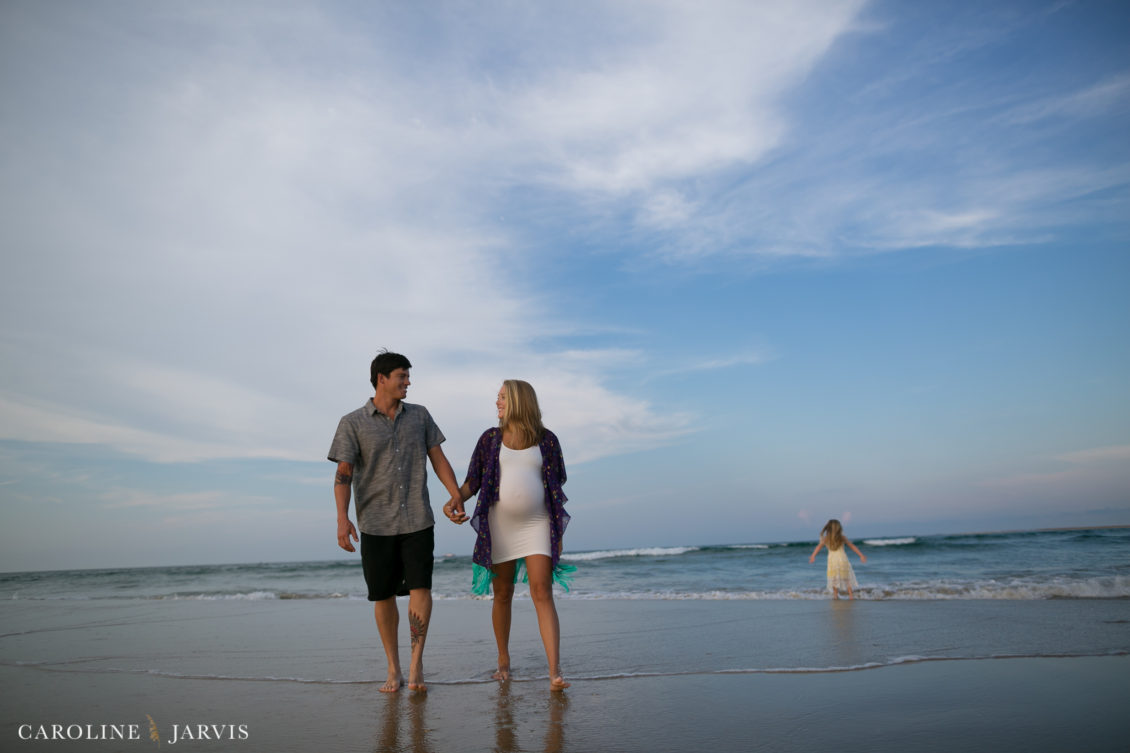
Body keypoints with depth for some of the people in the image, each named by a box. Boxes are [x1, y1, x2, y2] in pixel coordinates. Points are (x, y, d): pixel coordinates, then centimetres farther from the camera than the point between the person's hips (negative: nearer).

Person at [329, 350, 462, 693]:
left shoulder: (420, 415, 9)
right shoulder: (353, 423, 1)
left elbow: (438, 459, 11)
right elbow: (344, 473, -6)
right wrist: (343, 518, -18)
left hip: (418, 520, 1)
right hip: (376, 523, -1)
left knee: (420, 587, -10)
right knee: (384, 596, 5)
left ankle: (416, 661, 3)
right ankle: (394, 670, 18)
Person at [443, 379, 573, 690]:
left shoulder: (546, 440, 2)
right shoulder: (490, 439, 4)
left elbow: (556, 489, 6)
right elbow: (473, 482, 3)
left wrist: (559, 533, 4)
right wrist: (456, 498, -18)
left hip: (536, 525, -1)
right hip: (500, 526, 2)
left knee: (542, 593, -12)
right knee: (503, 595, 10)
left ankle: (555, 673, -14)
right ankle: (503, 659, 31)